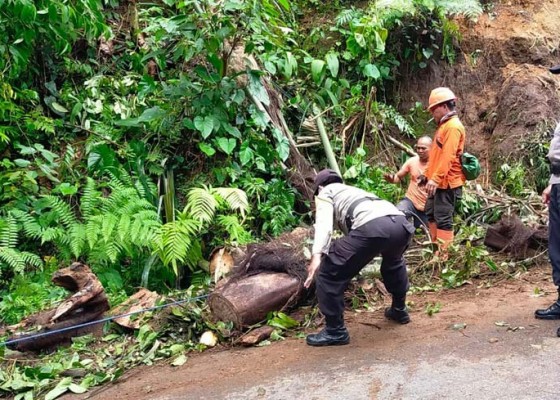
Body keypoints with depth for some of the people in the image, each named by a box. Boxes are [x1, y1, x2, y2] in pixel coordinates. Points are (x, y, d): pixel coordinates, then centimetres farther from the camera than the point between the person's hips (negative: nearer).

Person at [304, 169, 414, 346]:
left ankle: (335, 331, 12)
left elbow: (324, 224, 0)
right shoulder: (354, 190, 44)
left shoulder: (325, 194, 23)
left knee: (329, 272, 6)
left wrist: (317, 255, -14)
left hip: (372, 227, -8)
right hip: (402, 223, 8)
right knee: (394, 262, 42)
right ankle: (399, 310, 52)